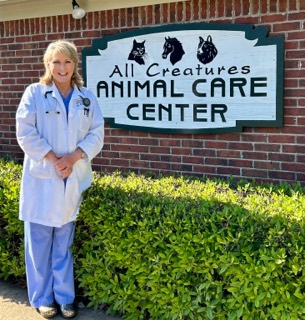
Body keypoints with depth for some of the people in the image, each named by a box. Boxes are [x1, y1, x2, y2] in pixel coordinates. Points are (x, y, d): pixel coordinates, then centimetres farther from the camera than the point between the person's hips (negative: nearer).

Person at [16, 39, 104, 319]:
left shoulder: (87, 97, 7)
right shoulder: (35, 93, -1)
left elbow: (96, 134, 3)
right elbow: (25, 132, -7)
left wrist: (73, 157, -13)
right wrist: (54, 159, -14)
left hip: (74, 179, 2)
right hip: (41, 177, -2)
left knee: (64, 242, 11)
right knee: (39, 241, 4)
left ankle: (65, 296, 22)